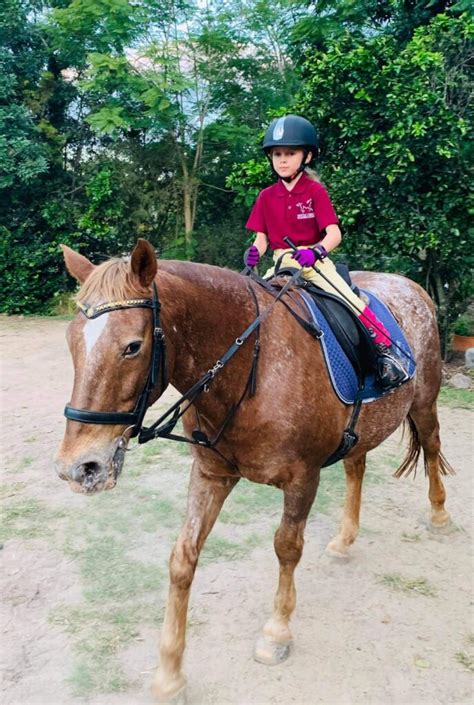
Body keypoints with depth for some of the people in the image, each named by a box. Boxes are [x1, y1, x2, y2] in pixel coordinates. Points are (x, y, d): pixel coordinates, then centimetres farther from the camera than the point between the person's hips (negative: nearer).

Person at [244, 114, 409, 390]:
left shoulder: (315, 191, -5)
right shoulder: (266, 196, 6)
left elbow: (334, 234, -14)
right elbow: (261, 237, 5)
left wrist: (315, 251, -36)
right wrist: (255, 251, -19)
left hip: (315, 261, -4)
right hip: (282, 263, 4)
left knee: (349, 300, -23)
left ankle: (385, 350, -14)